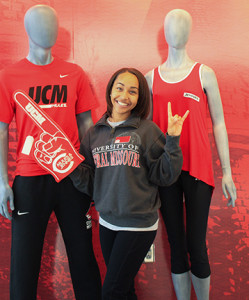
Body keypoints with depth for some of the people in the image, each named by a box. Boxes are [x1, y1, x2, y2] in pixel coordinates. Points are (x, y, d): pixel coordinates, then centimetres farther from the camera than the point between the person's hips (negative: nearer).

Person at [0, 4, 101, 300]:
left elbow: (85, 123, 9)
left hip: (73, 176, 1)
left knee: (82, 253, 10)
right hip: (29, 179, -1)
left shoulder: (74, 73, 5)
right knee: (24, 259, 8)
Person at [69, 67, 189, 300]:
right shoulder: (94, 133, 4)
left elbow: (164, 176, -9)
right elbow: (88, 183, 4)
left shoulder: (147, 130, -7)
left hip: (138, 225, -4)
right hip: (106, 222, 4)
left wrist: (172, 140, -19)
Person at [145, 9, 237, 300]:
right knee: (176, 245, 10)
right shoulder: (151, 77, 9)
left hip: (197, 167, -2)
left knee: (196, 246, 0)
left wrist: (226, 172, 0)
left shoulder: (204, 73, 4)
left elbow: (218, 123, 4)